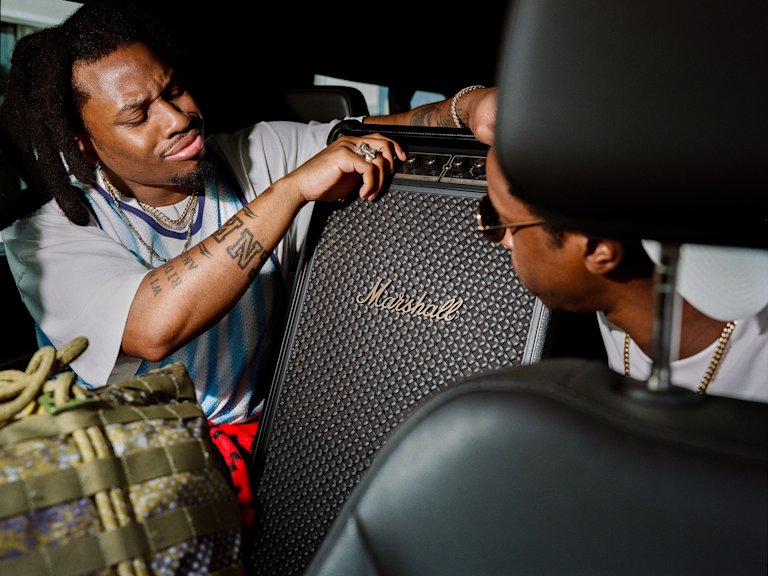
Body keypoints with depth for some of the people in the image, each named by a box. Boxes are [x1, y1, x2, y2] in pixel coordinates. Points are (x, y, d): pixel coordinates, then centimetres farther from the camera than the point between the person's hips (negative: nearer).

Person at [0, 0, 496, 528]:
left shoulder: (259, 155, 2)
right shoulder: (44, 236, -12)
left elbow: (389, 141, -2)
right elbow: (153, 329, -31)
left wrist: (468, 107, -26)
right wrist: (293, 188, -30)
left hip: (270, 423, 3)